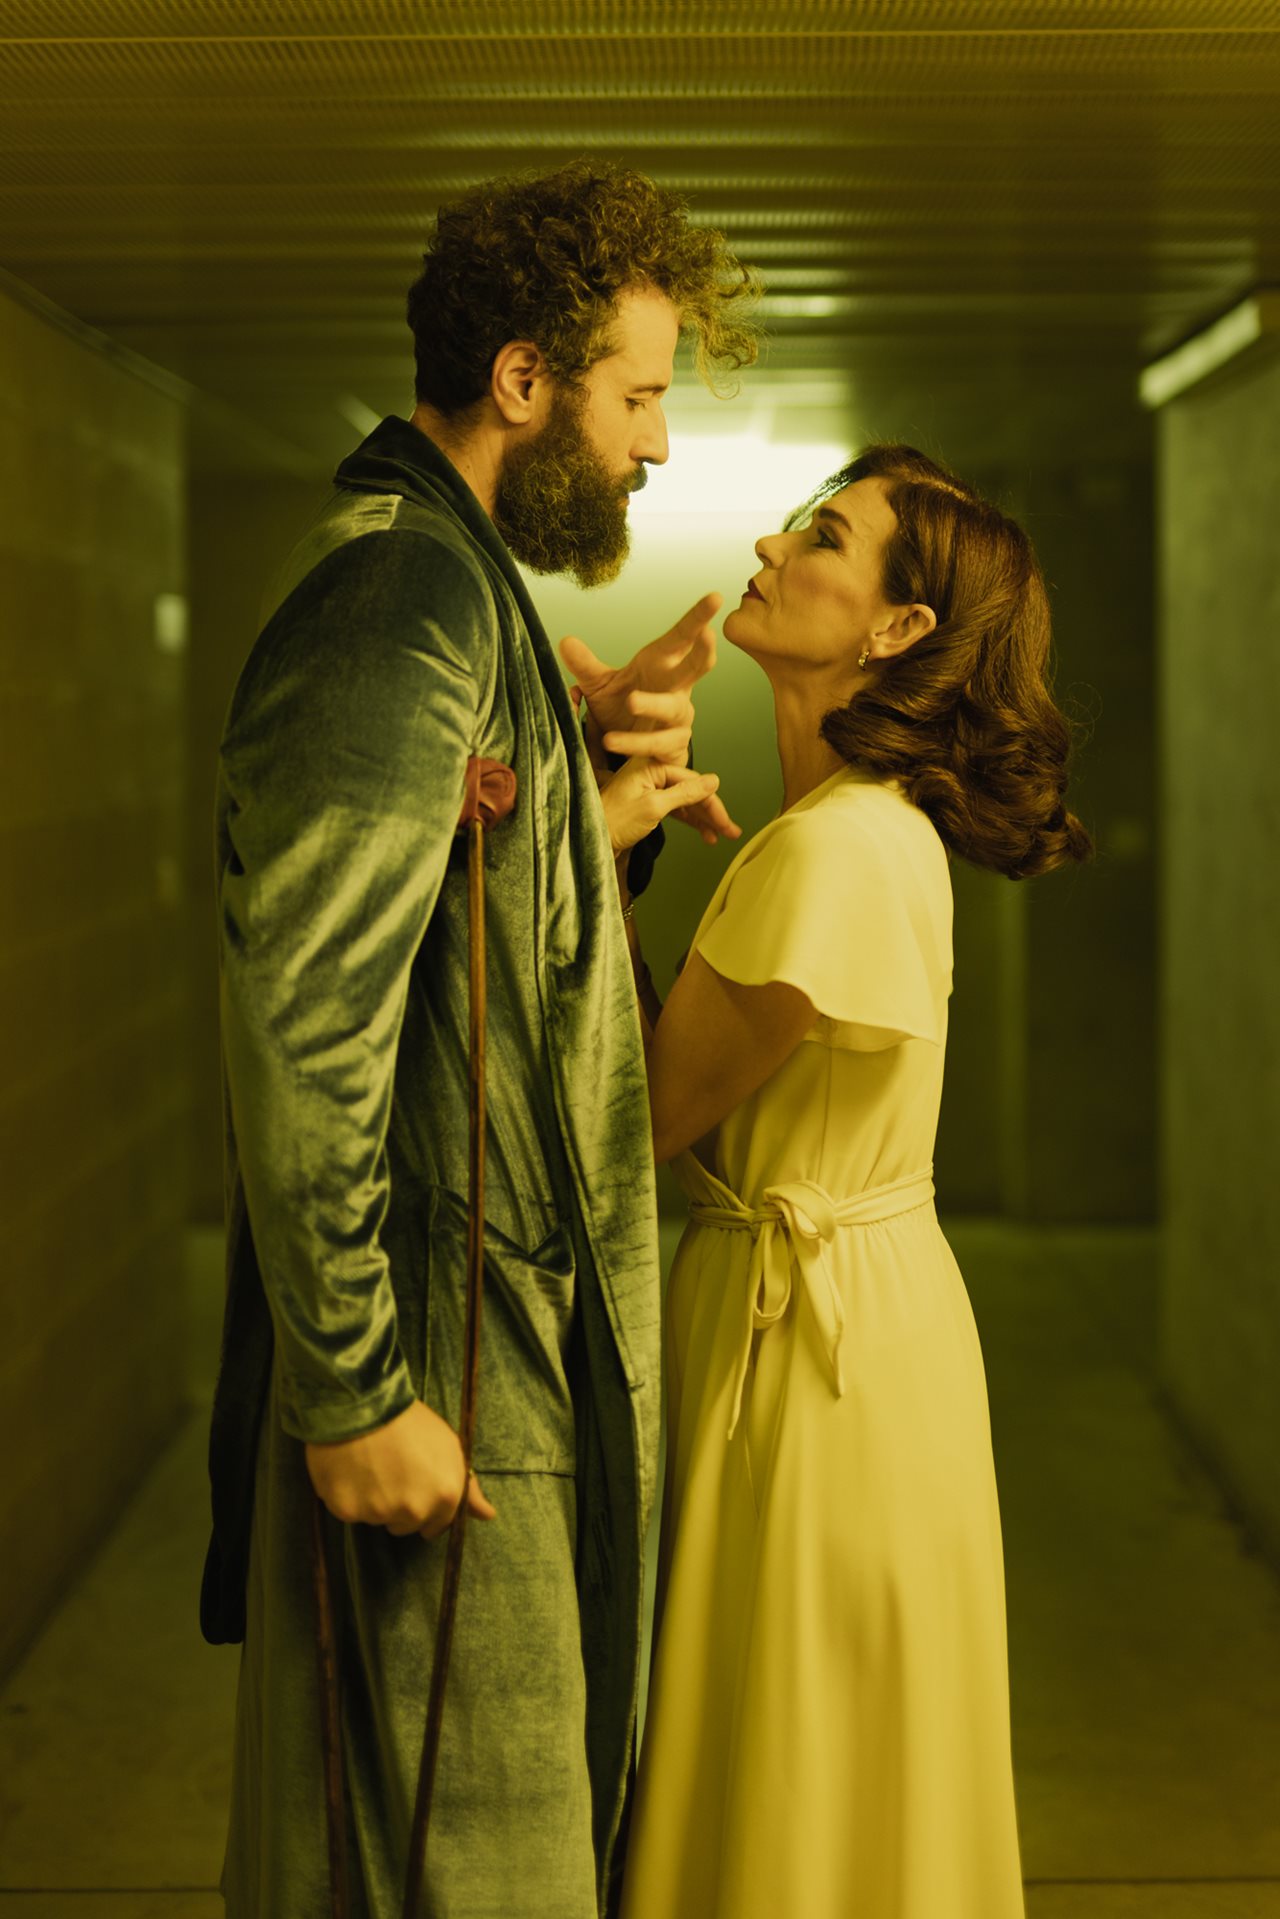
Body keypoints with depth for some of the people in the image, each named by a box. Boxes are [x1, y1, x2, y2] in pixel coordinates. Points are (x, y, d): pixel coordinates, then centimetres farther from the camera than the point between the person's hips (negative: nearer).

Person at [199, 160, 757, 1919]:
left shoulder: (455, 584, 16)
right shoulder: (406, 599, -17)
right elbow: (303, 1016, -24)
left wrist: (600, 816, 2)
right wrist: (353, 1389, -23)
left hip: (513, 1319, 10)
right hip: (441, 1342, -10)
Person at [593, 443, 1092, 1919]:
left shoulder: (843, 851, -24)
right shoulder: (866, 825, 6)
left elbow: (644, 1116, -17)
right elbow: (673, 1069, 4)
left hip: (818, 1336, -9)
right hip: (825, 1304, 9)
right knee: (823, 1782, 22)